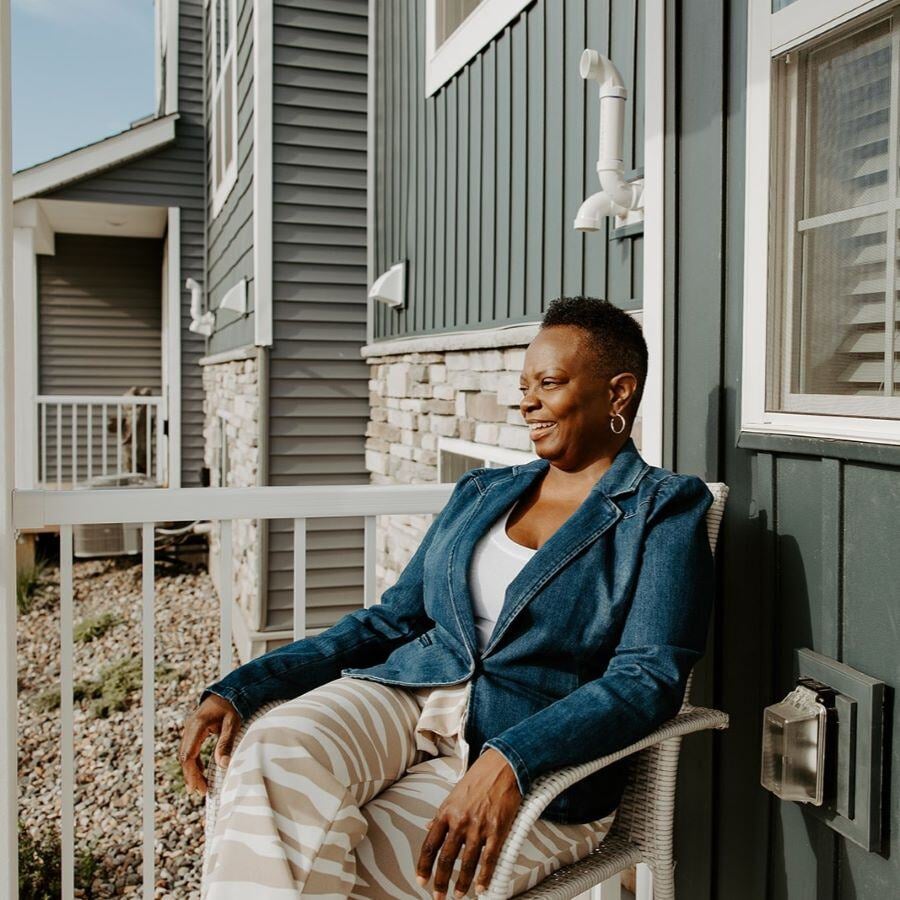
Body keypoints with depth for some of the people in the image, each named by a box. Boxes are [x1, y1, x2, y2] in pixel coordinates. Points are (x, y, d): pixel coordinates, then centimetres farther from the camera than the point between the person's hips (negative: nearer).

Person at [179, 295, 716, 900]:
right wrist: (240, 688, 5)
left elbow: (649, 679, -11)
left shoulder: (666, 510, 1)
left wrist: (509, 763, -28)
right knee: (272, 754, -28)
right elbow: (389, 621, 16)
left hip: (534, 770, -4)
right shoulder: (482, 493, 17)